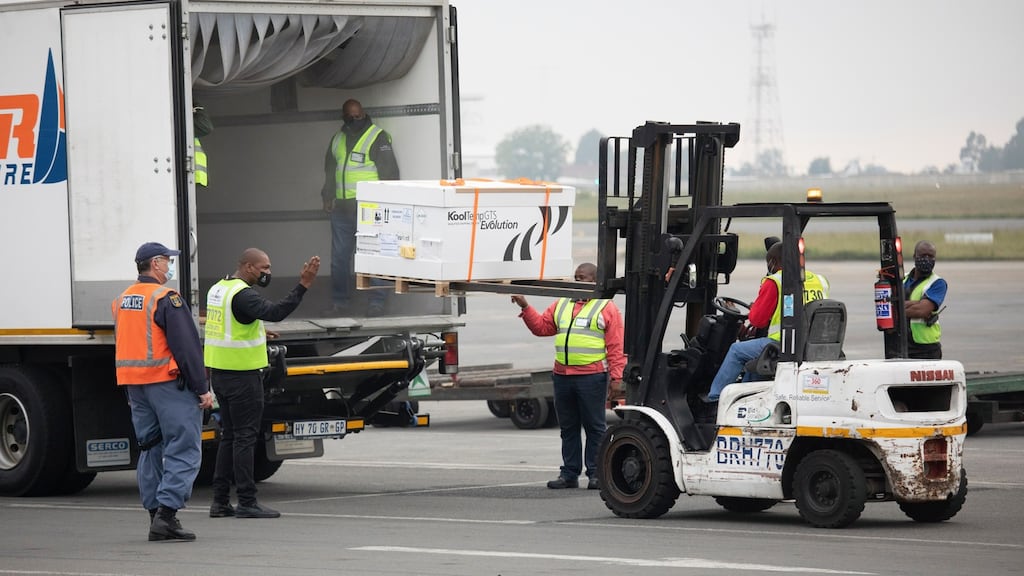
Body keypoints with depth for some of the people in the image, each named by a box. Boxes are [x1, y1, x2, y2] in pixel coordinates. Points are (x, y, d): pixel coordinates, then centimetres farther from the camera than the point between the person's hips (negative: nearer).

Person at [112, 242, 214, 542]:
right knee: (183, 450, -7)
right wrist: (203, 388, -12)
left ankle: (156, 515, 12)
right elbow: (187, 347, -15)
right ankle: (167, 513, -17)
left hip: (134, 385, 8)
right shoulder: (166, 298, -12)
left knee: (150, 450, 13)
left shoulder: (121, 301, 13)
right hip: (168, 382, -8)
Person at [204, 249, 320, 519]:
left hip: (219, 372, 9)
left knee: (229, 435, 14)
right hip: (242, 375, -9)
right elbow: (276, 312, -31)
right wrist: (303, 285, -34)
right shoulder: (242, 294, -17)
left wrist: (255, 332, 28)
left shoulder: (218, 289, 13)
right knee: (245, 437, -6)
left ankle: (220, 501, 14)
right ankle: (247, 502, -5)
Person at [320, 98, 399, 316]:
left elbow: (389, 171, -5)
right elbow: (329, 170, 26)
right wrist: (327, 197, 17)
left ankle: (377, 302, -3)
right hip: (341, 207, 6)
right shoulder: (337, 139, 18)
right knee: (340, 257, 7)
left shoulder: (378, 137, -2)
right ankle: (340, 301, 14)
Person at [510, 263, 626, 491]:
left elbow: (616, 347, -5)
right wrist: (525, 307, 5)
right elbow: (541, 326, 18)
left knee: (594, 427, -1)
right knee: (568, 427, 9)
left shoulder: (606, 308, 0)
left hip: (592, 377, -6)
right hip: (562, 376, 6)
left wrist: (616, 378, -12)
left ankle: (596, 474, 4)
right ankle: (569, 473, 14)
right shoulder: (562, 305, 18)